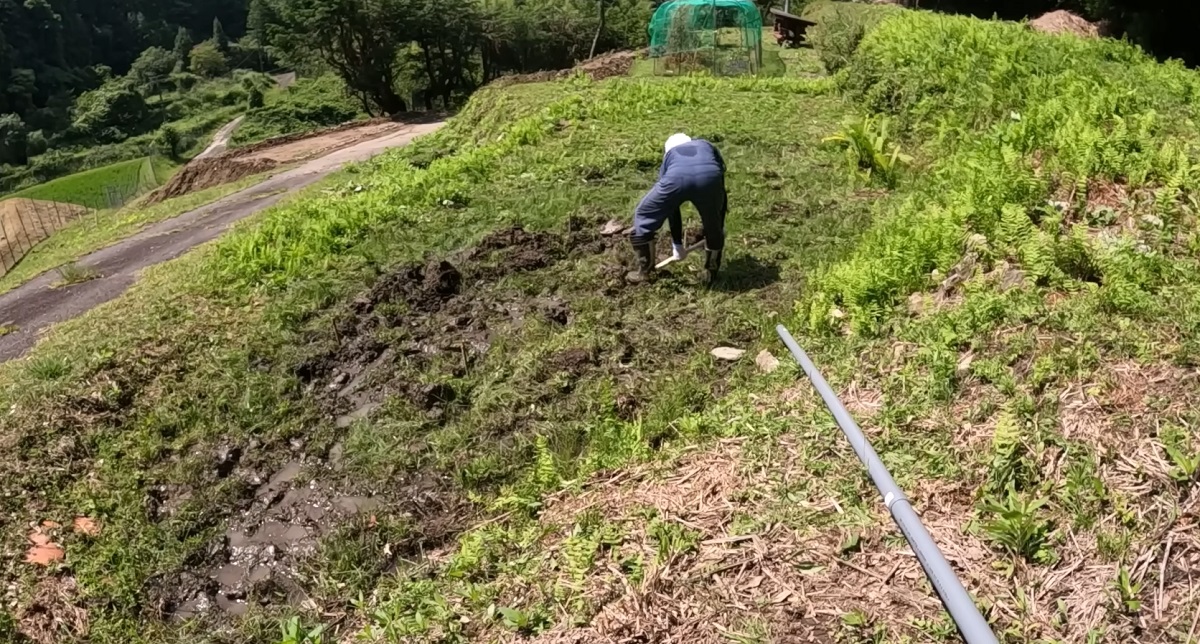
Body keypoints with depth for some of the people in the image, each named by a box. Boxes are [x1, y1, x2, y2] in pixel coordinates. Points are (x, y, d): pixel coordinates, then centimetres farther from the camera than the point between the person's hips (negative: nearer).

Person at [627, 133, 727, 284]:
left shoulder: (669, 155, 41)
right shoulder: (707, 146, 43)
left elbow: (670, 204, 41)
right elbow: (721, 193, 40)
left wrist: (677, 242, 47)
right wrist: (719, 231, 47)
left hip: (676, 177, 0)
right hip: (709, 176, 1)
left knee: (644, 216, 24)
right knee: (714, 226, 28)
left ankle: (645, 271, 30)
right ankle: (711, 272, 37)